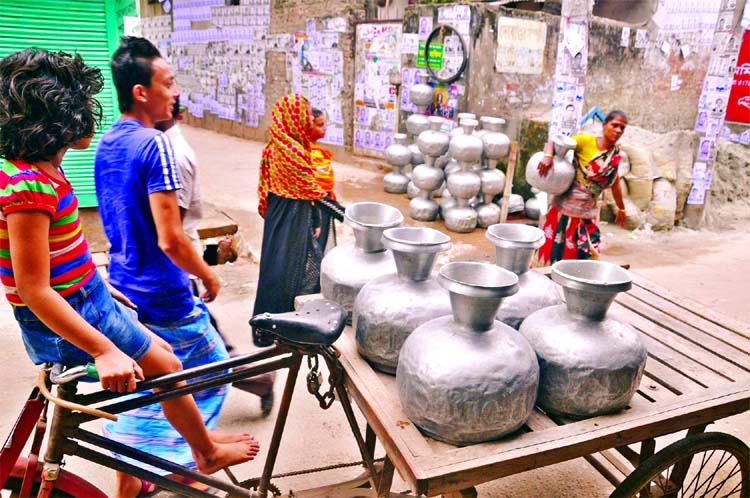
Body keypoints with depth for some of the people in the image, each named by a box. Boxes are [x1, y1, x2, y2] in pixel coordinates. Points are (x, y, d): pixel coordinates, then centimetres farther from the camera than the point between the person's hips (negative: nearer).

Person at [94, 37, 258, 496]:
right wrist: (209, 276, -10)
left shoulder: (106, 144, 6)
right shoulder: (156, 144, -21)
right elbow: (170, 240, -25)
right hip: (164, 299, -8)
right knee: (212, 372, 13)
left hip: (123, 291, 8)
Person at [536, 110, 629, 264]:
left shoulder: (615, 154, 6)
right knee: (557, 246, 0)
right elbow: (554, 141, -14)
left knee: (585, 254, 8)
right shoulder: (586, 141, -11)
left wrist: (621, 208, 24)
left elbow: (615, 183, 17)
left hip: (588, 210, 5)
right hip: (567, 204, -5)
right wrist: (547, 156, -35)